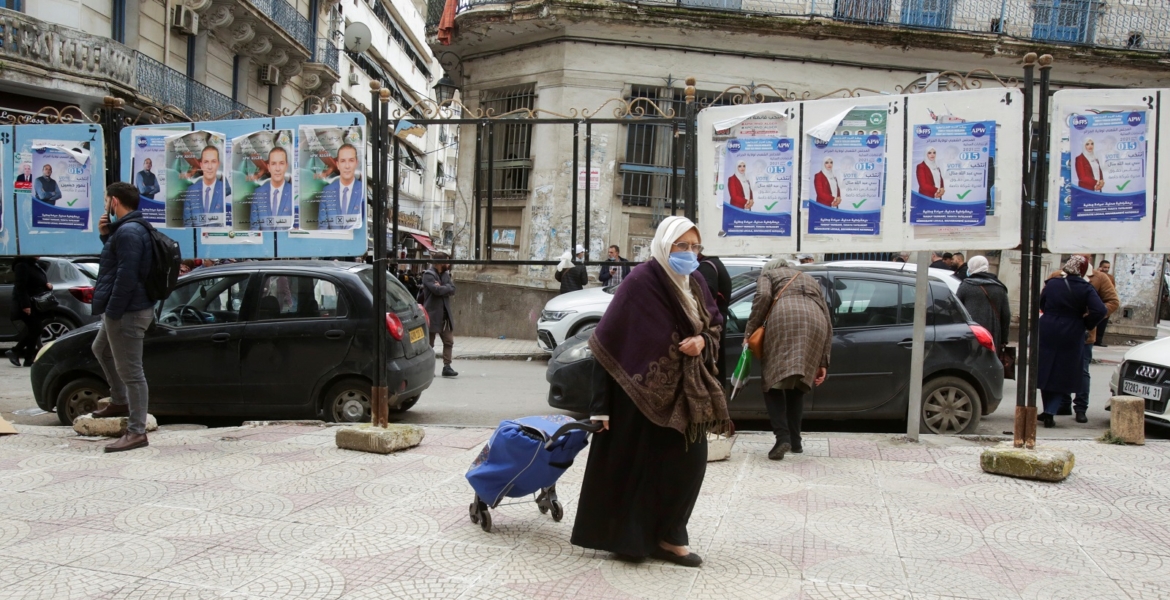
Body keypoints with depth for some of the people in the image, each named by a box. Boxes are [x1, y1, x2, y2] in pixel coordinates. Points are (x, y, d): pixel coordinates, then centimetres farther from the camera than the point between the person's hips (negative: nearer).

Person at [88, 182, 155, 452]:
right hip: (123, 309, 12)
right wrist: (106, 236, 8)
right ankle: (120, 402, 41)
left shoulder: (128, 231, -20)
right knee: (101, 349, 31)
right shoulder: (127, 229, 14)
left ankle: (137, 432, -3)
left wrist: (112, 312, -22)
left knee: (130, 372, -7)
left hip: (127, 311, -12)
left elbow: (126, 277, -26)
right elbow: (118, 261, 23)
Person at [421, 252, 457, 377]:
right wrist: (446, 288, -7)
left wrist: (442, 287, -14)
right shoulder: (428, 274, -12)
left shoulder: (445, 274, 13)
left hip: (445, 315, 7)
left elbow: (452, 289, 1)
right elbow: (436, 290, -24)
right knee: (429, 343, 4)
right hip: (432, 315, -7)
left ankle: (447, 367, 4)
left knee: (449, 341, 2)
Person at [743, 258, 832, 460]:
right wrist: (823, 362, 26)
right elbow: (828, 320, 29)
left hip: (785, 320, -4)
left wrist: (750, 331, 7)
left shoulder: (768, 274, 28)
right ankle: (795, 441, 17)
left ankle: (783, 437, -14)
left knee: (774, 383, 2)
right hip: (815, 323, 4)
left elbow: (764, 296, 2)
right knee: (797, 386, 20)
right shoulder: (811, 280, 40)